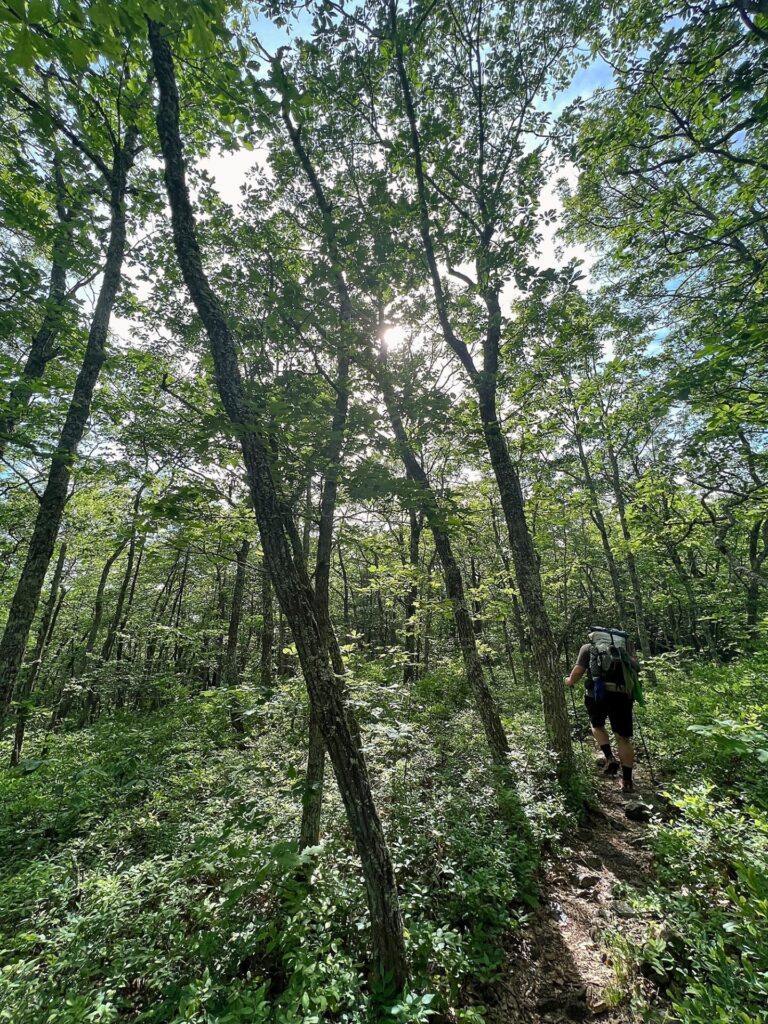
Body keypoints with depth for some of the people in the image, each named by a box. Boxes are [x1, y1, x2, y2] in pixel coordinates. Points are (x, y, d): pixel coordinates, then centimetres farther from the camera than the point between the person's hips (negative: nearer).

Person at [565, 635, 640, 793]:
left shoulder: (588, 647, 12)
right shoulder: (624, 645, 20)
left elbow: (578, 670, 2)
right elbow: (636, 667, 16)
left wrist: (570, 681, 20)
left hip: (598, 691, -2)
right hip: (622, 693, 2)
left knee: (597, 725, 26)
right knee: (623, 738, 13)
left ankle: (610, 758, 9)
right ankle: (627, 782, 17)